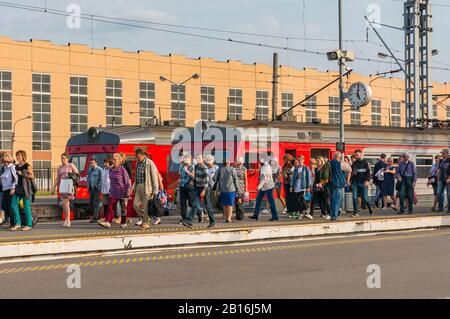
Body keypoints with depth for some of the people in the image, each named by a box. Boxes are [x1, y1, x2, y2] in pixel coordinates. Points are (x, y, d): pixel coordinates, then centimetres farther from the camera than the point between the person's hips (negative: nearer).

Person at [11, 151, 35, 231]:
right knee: (13, 205, 0)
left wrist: (22, 174, -16)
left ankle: (29, 225, 3)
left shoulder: (27, 166, -5)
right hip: (18, 187, 7)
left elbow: (32, 176, -9)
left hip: (25, 187, -7)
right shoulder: (17, 166, 15)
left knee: (26, 206, -3)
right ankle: (17, 223, 8)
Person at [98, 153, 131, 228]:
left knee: (123, 208, 6)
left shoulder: (122, 170, -12)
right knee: (111, 207, -5)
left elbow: (128, 182, -10)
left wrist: (128, 193, -13)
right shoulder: (111, 170, 6)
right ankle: (107, 222, -12)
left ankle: (123, 222, 18)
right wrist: (110, 190, 18)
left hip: (122, 192, -5)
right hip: (113, 192, 5)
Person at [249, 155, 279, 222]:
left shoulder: (267, 167, -18)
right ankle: (256, 215, 14)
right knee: (258, 199, 10)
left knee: (271, 201, -5)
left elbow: (265, 178, -26)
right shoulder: (263, 167, 11)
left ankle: (275, 217, 0)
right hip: (263, 187, 10)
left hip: (268, 187, -10)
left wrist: (260, 186, -31)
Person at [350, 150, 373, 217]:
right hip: (355, 182, 4)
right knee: (355, 197, -5)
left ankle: (370, 208, 22)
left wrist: (367, 180, -16)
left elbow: (368, 172, -4)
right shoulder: (354, 163, 13)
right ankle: (355, 212, -1)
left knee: (365, 198, -3)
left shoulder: (365, 162, 1)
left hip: (363, 182, -4)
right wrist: (351, 182, 7)